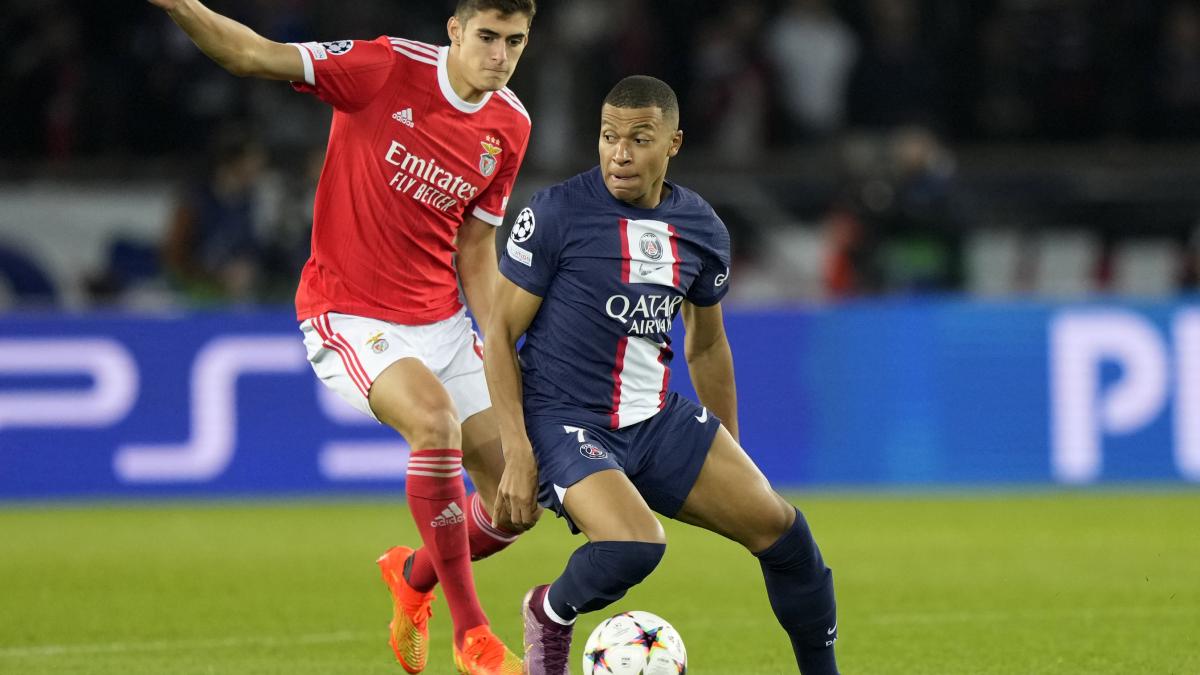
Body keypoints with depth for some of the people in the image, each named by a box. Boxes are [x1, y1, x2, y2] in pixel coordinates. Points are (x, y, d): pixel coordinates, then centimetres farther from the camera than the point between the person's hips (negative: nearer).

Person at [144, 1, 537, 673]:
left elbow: (475, 252, 10)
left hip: (441, 320, 6)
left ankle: (414, 575, 35)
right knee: (436, 420, -32)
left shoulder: (510, 127, 1)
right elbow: (251, 56, -18)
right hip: (349, 313, -6)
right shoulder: (388, 68, -15)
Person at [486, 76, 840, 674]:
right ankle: (550, 613, 3)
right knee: (634, 547, -30)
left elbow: (707, 347, 19)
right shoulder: (556, 214, -12)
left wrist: (730, 463, 21)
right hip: (565, 418, -5)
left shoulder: (702, 230, 4)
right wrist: (517, 452, -16)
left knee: (778, 527, -5)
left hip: (659, 420, 6)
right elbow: (501, 332, -8)